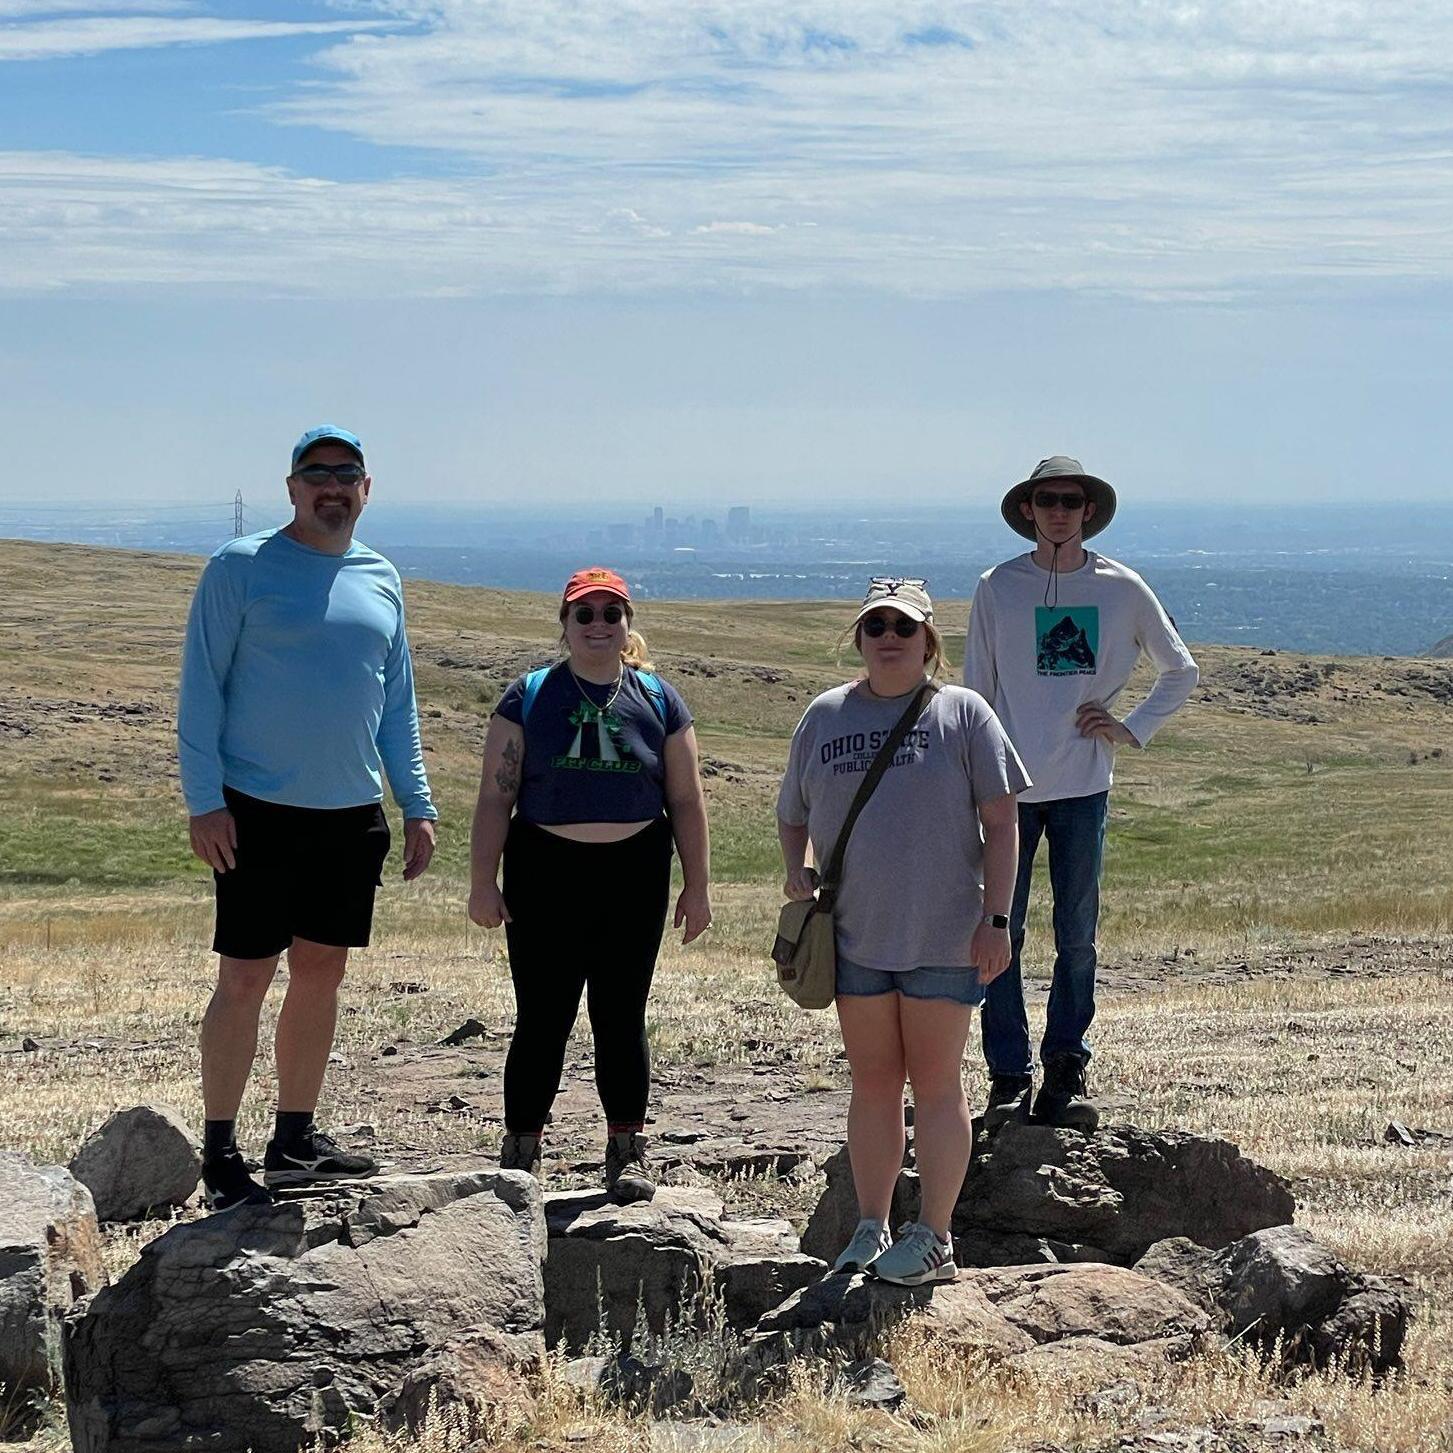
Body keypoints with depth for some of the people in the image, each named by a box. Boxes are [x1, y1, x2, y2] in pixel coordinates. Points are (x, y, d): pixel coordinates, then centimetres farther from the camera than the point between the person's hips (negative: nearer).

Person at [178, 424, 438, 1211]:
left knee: (321, 975, 10)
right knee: (244, 980, -3)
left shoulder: (380, 579, 12)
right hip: (259, 812, -5)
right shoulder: (240, 567, -4)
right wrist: (203, 800, -13)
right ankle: (220, 1152, 6)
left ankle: (295, 1140, 21)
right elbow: (200, 688, -6)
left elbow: (397, 702, 18)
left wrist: (417, 804, 12)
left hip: (353, 815, 5)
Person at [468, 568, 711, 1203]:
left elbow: (686, 802, 10)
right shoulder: (529, 697, 4)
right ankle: (520, 1153, 10)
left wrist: (697, 887, 6)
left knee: (621, 1015, 6)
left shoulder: (658, 700, 8)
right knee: (541, 1019, 0)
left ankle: (626, 1151, 16)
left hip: (633, 874, 1)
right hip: (545, 872, -1)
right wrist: (483, 881, -5)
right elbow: (495, 797, 2)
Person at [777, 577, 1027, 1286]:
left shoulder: (961, 713, 0)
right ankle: (870, 1229, 20)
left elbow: (999, 823, -2)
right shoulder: (825, 715, 10)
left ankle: (933, 1237, 9)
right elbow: (793, 816, 18)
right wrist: (798, 873, -1)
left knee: (935, 1082, 2)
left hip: (944, 936, -3)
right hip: (855, 936, 3)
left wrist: (995, 919, -8)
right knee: (872, 1082, 11)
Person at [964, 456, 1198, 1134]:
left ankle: (1066, 1072, 14)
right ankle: (1009, 1077, 6)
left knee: (1077, 936, 5)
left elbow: (1181, 670, 16)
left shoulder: (1122, 588, 4)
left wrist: (1133, 728, 4)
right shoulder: (997, 588, 2)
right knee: (1001, 933, -1)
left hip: (1083, 786, 1)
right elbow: (975, 693, 6)